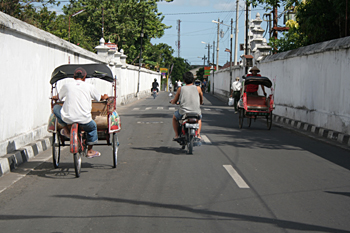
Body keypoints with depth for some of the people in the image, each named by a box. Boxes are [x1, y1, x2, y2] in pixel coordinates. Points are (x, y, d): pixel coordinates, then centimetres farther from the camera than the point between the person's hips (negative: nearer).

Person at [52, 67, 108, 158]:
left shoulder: (66, 86, 7)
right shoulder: (89, 86, 7)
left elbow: (59, 97, 25)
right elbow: (99, 98, 22)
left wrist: (54, 97, 49)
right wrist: (105, 97, 46)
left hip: (68, 118, 0)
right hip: (84, 119, 0)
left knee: (56, 107, 27)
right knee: (93, 127, 32)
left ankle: (66, 131, 27)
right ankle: (90, 151, 35)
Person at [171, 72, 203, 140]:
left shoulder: (180, 89, 2)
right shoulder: (198, 88, 3)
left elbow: (174, 101, 13)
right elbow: (201, 102, 17)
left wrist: (172, 101, 37)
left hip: (183, 113, -1)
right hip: (196, 113, 1)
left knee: (174, 117, 32)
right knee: (199, 118, 38)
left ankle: (177, 135, 23)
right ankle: (198, 135, 22)